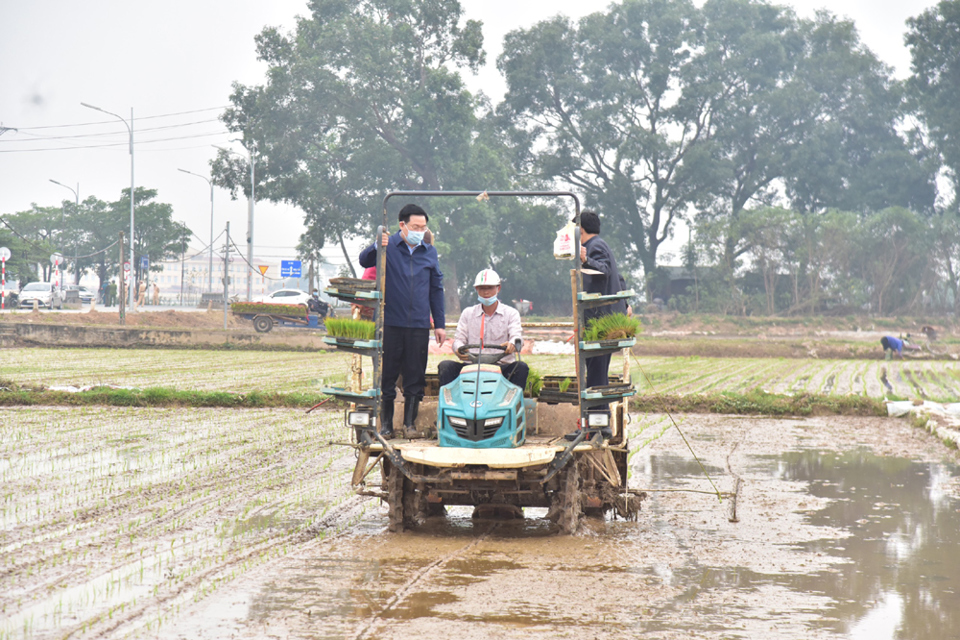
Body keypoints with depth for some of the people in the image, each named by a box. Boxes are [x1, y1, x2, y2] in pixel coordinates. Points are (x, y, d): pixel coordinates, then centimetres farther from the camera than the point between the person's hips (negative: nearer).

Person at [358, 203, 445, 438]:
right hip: (390, 322, -3)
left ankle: (410, 423, 14)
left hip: (419, 325, 3)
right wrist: (376, 247, -35)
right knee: (387, 374, 2)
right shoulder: (388, 247, 0)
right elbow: (364, 261, -14)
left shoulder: (429, 252, 11)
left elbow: (436, 289, 17)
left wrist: (439, 324, 14)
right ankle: (386, 424, 11)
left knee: (415, 375, 4)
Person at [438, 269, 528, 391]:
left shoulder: (511, 313, 11)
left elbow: (516, 336, -6)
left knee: (521, 367, -32)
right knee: (445, 366, -24)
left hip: (502, 365, -1)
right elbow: (458, 338, 9)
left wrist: (512, 345, -34)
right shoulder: (468, 313, 18)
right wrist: (458, 349, -18)